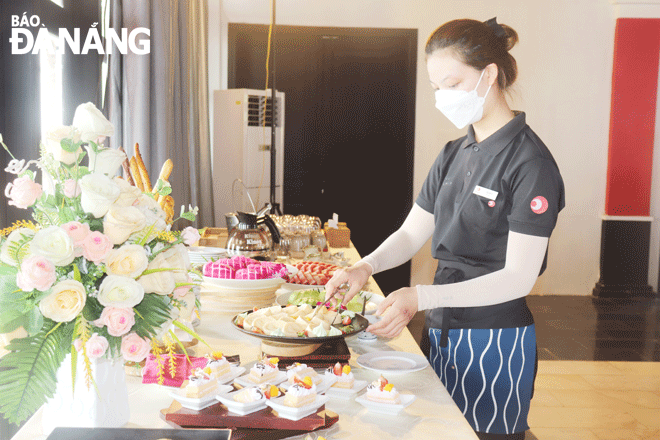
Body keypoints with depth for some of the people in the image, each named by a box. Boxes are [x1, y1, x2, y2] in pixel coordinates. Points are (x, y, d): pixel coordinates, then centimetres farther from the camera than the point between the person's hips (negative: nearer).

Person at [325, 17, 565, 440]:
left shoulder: (530, 162, -16)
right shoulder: (454, 155, 9)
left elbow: (518, 277, -20)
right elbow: (411, 234, 9)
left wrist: (421, 297, -27)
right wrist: (365, 267, -11)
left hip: (495, 341, -7)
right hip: (441, 332, 7)